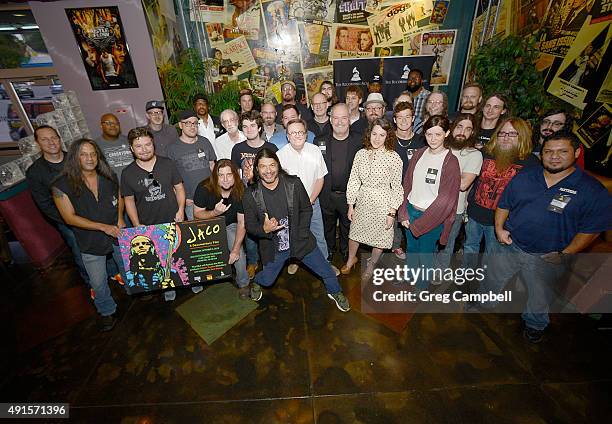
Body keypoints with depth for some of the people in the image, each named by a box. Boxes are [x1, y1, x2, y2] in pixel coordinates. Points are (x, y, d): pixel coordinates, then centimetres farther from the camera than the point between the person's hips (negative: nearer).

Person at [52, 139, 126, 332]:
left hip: (119, 235, 2)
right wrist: (103, 227, -22)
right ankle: (107, 312, 39)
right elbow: (70, 218, -15)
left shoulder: (110, 177, -6)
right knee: (98, 283, 13)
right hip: (91, 243, -2)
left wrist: (120, 218, -5)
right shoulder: (61, 185, -15)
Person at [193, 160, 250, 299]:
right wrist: (215, 212, -34)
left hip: (230, 225, 0)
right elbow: (197, 214, -12)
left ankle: (243, 284, 7)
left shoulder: (240, 192, -22)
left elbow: (242, 223, -19)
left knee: (239, 253, -19)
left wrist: (235, 249, -26)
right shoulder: (204, 189, -24)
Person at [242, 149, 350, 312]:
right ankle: (256, 282, 57)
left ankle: (335, 292, 45)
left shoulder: (294, 184, -14)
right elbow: (250, 225, -6)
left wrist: (301, 233, -11)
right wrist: (264, 229, -27)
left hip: (300, 241, 1)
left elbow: (306, 209, -2)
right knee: (267, 280, 19)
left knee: (327, 272, 13)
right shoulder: (251, 195, -14)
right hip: (273, 247, 0)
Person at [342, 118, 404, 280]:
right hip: (362, 201, 3)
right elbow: (353, 180, 1)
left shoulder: (394, 158, -14)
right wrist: (351, 205, 2)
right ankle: (351, 258, 47)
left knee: (379, 237, 14)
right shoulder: (361, 154, -4)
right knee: (354, 232, 18)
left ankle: (371, 264, 42)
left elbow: (397, 187, -9)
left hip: (382, 203, -3)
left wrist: (392, 212, -10)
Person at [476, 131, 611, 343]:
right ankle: (483, 302, 47)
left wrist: (565, 254, -16)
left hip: (547, 258, -2)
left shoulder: (593, 190, -12)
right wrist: (499, 227, -6)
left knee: (540, 297, 20)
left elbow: (591, 229, -10)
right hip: (510, 246, 2)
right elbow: (504, 204, 6)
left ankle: (535, 324, 48)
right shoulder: (524, 177, -3)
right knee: (493, 279, 19)